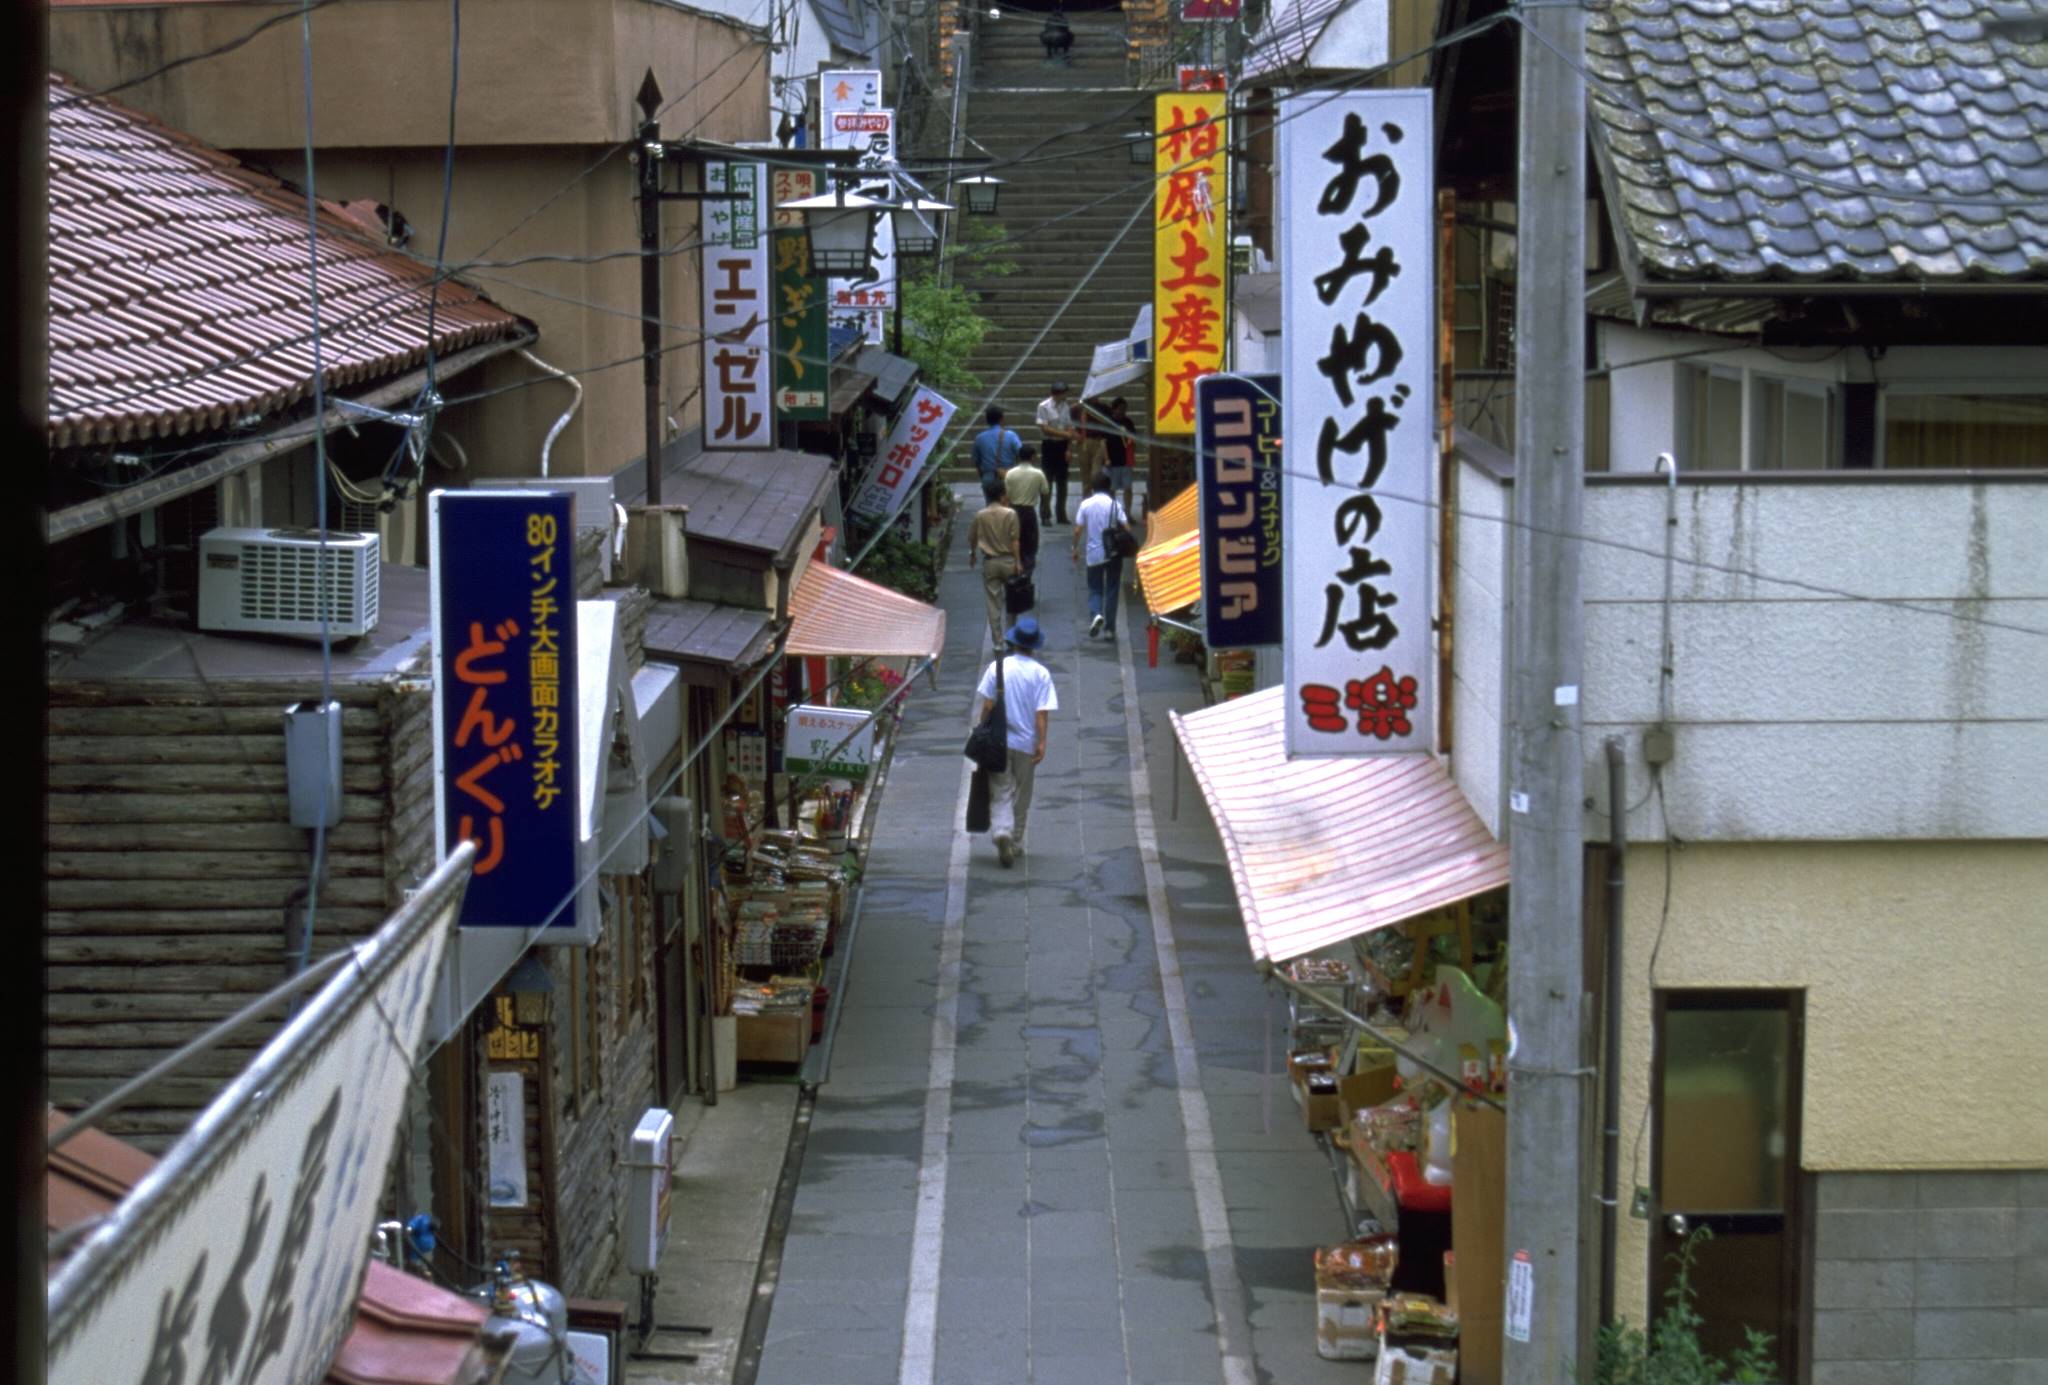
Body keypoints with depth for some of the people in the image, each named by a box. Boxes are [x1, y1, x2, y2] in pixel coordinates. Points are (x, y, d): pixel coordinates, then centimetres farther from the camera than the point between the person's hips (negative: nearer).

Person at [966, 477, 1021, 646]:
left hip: (989, 562, 1)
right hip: (1008, 560, -1)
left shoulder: (980, 516, -4)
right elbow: (1015, 540, -11)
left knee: (993, 602, 5)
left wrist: (972, 554, 26)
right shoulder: (1010, 514, -10)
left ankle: (998, 639, 4)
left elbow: (972, 538, 8)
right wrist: (1018, 562, -6)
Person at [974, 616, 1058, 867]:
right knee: (1021, 796, 15)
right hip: (1026, 743, 0)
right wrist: (1041, 742, -7)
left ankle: (1002, 831, -25)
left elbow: (986, 705, -2)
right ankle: (1015, 843, 24)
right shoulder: (1041, 673, -6)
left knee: (1001, 793, 1)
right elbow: (1042, 712, -10)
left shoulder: (998, 667, -4)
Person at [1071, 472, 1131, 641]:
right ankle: (1109, 628, 8)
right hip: (1113, 554, -1)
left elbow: (1078, 530, -2)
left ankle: (1096, 614, -17)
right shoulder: (1114, 505, -6)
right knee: (1112, 590, 9)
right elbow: (1125, 527, -11)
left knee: (1095, 589, 11)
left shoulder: (1086, 504, -3)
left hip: (1094, 554, 1)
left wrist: (1075, 549, 10)